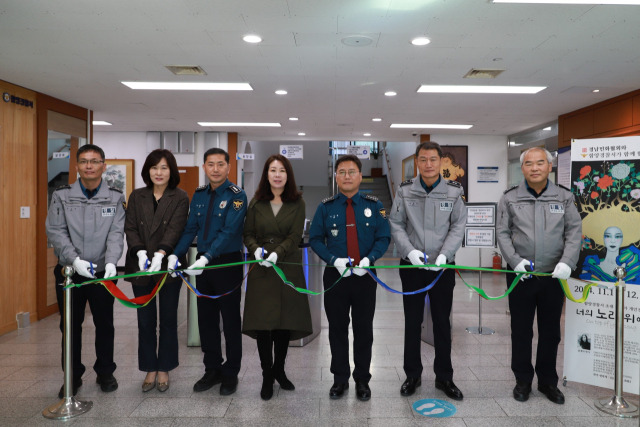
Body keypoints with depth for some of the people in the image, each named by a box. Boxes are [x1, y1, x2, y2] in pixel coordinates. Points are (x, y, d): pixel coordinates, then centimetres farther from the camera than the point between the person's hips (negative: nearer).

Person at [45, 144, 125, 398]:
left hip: (103, 272, 0)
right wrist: (75, 260, -20)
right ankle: (72, 376, 27)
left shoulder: (115, 198, 0)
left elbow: (116, 233, -8)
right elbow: (55, 232, -6)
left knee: (105, 324, 10)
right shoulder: (62, 196, 0)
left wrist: (111, 262, -25)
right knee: (70, 325, 11)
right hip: (69, 271, 0)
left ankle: (105, 372, 27)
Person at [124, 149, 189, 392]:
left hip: (168, 266, -2)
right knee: (145, 321, 9)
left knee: (168, 320, 7)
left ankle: (164, 369, 22)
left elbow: (175, 229, -12)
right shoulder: (137, 197, 8)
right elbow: (130, 228, 0)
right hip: (141, 268, 2)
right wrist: (140, 252, -17)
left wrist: (160, 254, -27)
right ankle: (150, 369, 23)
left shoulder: (180, 198, -1)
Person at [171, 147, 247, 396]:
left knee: (230, 319, 5)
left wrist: (206, 258, -31)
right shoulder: (199, 195, 8)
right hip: (203, 263, 6)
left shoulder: (236, 196, -10)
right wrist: (175, 254, -9)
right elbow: (190, 228, 5)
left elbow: (229, 231, -21)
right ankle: (212, 370, 28)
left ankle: (230, 374, 20)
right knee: (206, 318, 13)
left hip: (228, 263, -5)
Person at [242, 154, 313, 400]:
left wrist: (276, 253, -20)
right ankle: (267, 376, 15)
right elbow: (248, 233, 6)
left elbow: (295, 236, -5)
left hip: (288, 267, 0)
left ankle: (279, 370, 27)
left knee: (285, 321, 7)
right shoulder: (257, 202, 7)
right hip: (261, 269, 0)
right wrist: (256, 249, -15)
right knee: (263, 322, 0)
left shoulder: (297, 202, 3)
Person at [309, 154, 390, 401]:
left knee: (364, 330, 10)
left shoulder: (374, 206, 2)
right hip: (335, 276, 0)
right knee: (337, 329, 10)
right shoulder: (326, 207, 2)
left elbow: (383, 238, 0)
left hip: (365, 276, 0)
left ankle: (362, 380, 26)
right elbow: (315, 239, 1)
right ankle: (340, 379, 26)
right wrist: (334, 260, -15)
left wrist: (369, 259, -17)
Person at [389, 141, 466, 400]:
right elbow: (396, 224, -1)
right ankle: (412, 375, 25)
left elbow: (458, 226, -2)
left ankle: (444, 377, 25)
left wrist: (444, 254, -16)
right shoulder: (405, 190, -1)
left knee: (442, 322, 10)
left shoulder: (454, 191, -1)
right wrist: (409, 251, -15)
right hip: (411, 266, 0)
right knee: (412, 321, 10)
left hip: (443, 267, 0)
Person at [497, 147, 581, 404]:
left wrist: (567, 262, -13)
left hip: (554, 276, 1)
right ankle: (522, 380, 25)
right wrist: (515, 260, -13)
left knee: (551, 332, 12)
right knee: (521, 330, 9)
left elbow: (574, 232, 0)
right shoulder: (510, 198, 1)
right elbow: (502, 233, -1)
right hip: (520, 276, -1)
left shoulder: (564, 197, 4)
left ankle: (548, 381, 30)